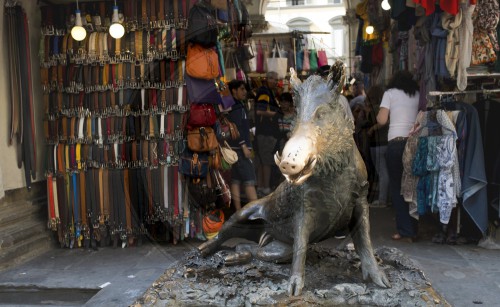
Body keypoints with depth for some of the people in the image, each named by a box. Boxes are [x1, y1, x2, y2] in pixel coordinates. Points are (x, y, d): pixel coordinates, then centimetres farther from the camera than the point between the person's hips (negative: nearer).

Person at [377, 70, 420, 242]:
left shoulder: (390, 93, 6)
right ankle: (413, 230, 17)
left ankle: (405, 230, 3)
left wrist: (377, 115, 18)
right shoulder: (418, 95, 13)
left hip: (396, 143, -3)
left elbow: (381, 120, -3)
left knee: (397, 187, 5)